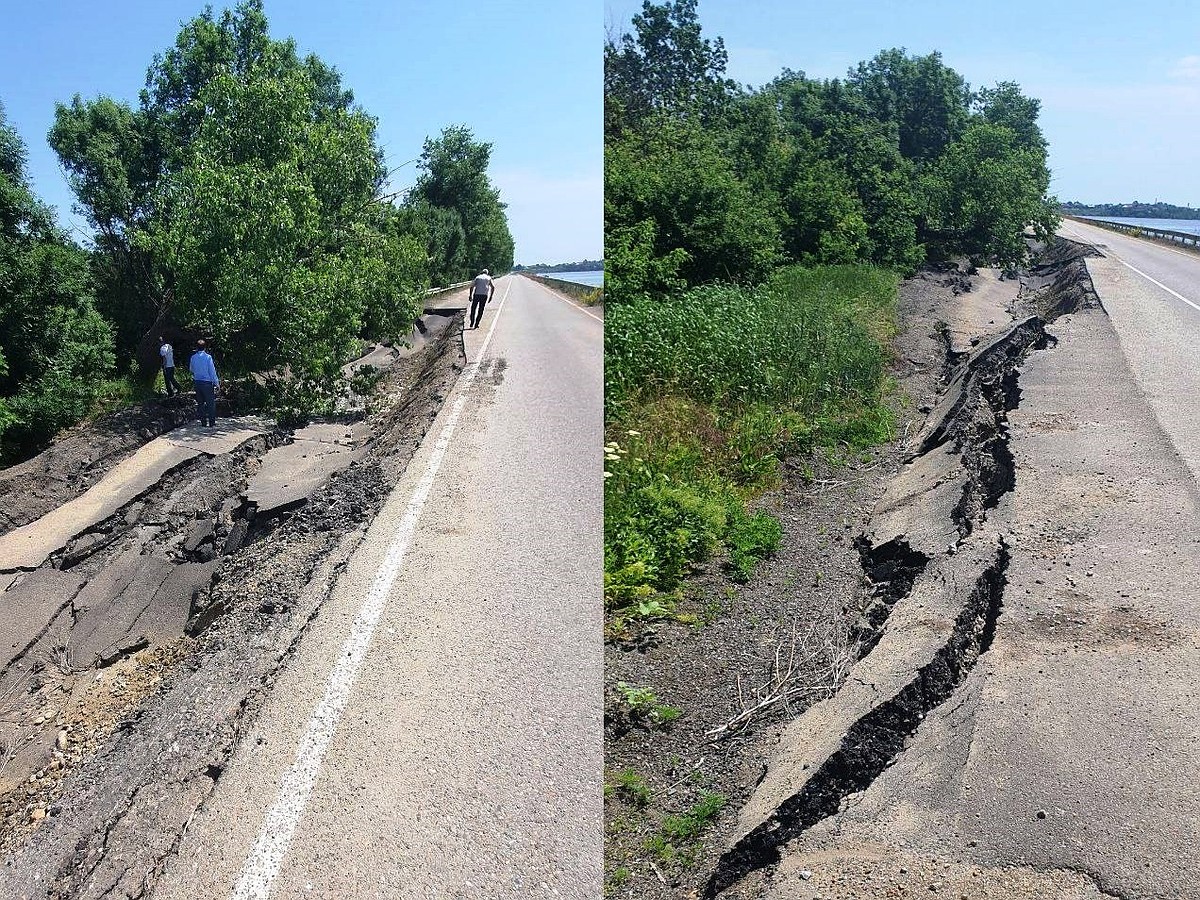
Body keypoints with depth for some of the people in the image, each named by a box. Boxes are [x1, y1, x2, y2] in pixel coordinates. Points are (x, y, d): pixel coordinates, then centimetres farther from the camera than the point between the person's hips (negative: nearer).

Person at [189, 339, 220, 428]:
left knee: (200, 402, 14)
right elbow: (212, 371, -10)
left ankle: (203, 421, 16)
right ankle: (212, 423, -2)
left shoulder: (193, 357, 2)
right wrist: (216, 383, -4)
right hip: (207, 382, -5)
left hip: (197, 382, 5)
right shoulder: (208, 357, -12)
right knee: (211, 403, 1)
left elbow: (191, 368, 18)